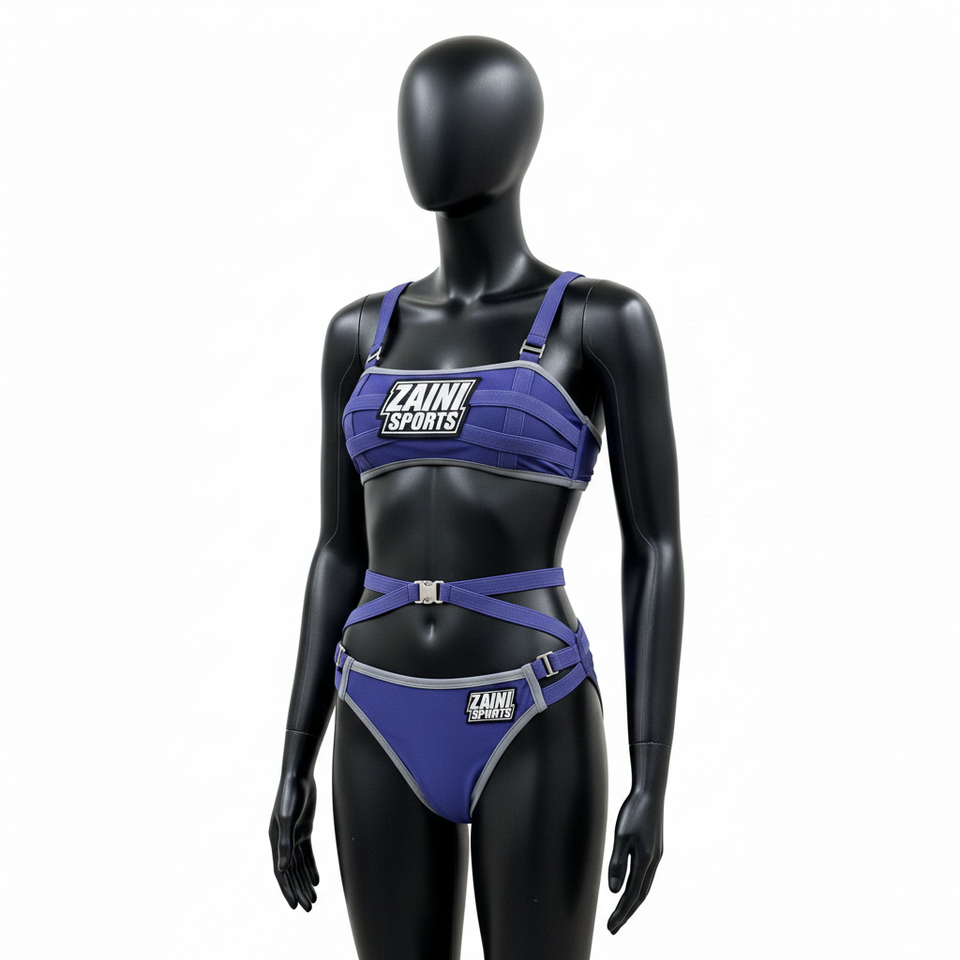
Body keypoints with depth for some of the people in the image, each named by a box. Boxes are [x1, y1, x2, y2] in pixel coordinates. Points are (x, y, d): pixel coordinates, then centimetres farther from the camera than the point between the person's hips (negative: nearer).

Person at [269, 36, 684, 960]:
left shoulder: (606, 319, -4)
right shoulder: (361, 333, 10)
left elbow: (656, 552, -5)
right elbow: (340, 556, 12)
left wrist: (652, 783, -9)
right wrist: (294, 767, 10)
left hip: (530, 734, -4)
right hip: (389, 733, 5)